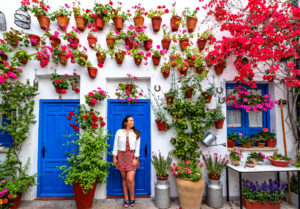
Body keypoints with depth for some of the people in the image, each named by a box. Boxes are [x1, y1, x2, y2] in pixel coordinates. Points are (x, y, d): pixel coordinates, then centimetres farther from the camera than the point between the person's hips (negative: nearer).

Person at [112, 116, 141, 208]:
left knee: (130, 179, -8)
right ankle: (126, 199, 24)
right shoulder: (119, 132, 0)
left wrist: (135, 158, -7)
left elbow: (137, 147, -1)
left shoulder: (136, 133, 0)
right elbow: (116, 145, 3)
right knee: (124, 178, 9)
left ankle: (132, 198, 16)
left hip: (131, 156, -1)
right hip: (121, 156, 1)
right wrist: (114, 157, 1)